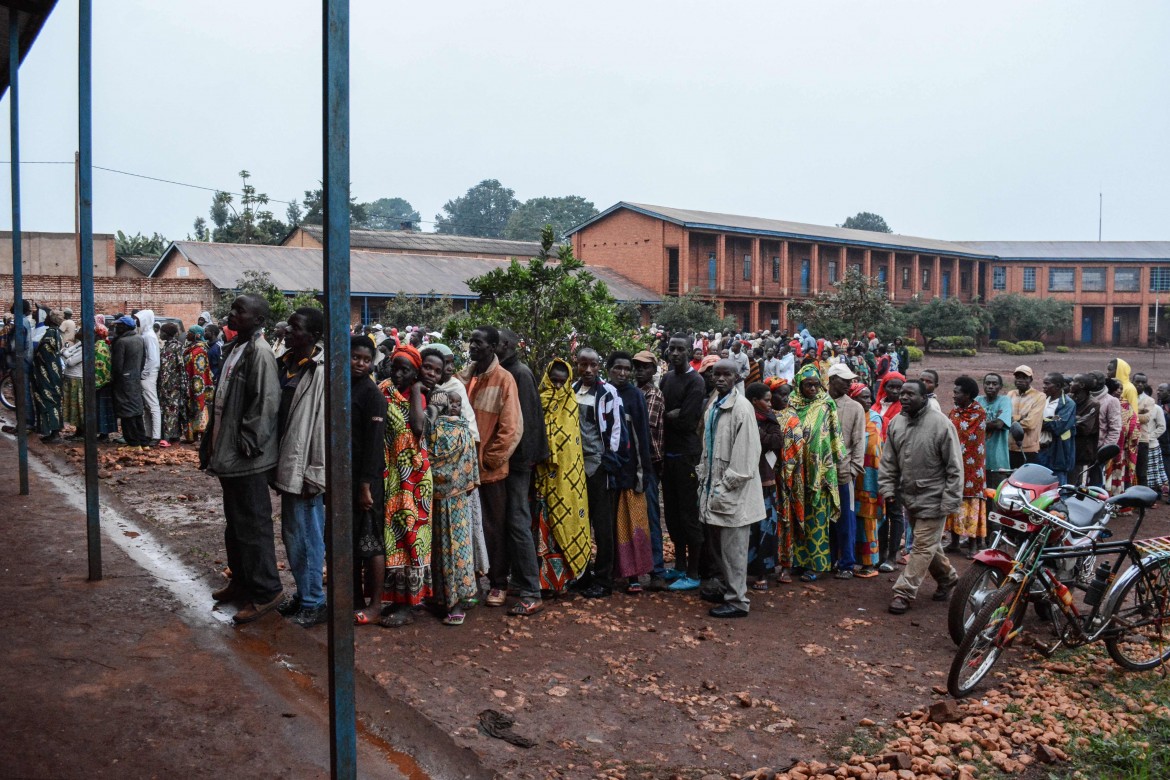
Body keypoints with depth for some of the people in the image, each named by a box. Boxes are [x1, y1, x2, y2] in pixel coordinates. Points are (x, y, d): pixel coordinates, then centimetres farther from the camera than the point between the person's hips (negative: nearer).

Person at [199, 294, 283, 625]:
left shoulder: (259, 351, -16)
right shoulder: (235, 348, 13)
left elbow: (267, 402, -22)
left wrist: (247, 443, -19)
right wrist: (214, 442, 16)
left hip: (246, 459, -10)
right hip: (228, 453, 10)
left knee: (252, 524, -2)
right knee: (234, 523, 19)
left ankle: (266, 591, 7)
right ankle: (241, 580, 33)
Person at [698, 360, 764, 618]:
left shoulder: (742, 408, -14)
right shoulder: (713, 407, 11)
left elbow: (745, 455, -18)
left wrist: (725, 488, -16)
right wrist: (704, 478, 11)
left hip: (733, 493, -8)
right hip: (714, 488, 8)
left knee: (733, 549, -1)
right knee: (720, 546, 17)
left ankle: (738, 601, 8)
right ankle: (725, 589, 31)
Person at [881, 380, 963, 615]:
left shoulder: (940, 424, -15)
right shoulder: (896, 423, 3)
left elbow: (954, 467, -13)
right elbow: (889, 461, 10)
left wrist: (950, 501, -15)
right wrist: (888, 488, 0)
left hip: (932, 498, -6)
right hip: (909, 497, 6)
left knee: (923, 547, -2)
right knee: (929, 544, 19)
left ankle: (904, 593, 3)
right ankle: (947, 576, 41)